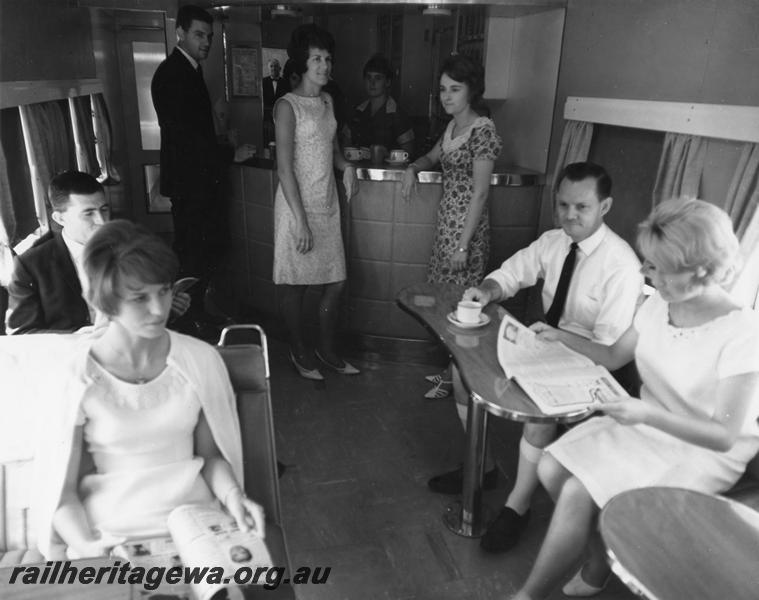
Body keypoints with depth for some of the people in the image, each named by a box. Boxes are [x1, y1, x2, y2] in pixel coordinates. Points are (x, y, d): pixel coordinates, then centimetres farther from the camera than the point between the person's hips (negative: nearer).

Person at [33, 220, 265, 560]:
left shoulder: (200, 360, -3)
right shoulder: (76, 377, -8)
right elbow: (61, 489, -2)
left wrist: (232, 495, -10)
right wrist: (90, 550, -18)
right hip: (109, 536, 0)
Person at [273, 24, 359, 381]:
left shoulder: (327, 101, 12)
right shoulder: (287, 106, -11)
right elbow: (284, 167, -16)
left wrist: (345, 165, -1)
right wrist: (301, 220, -20)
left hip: (327, 204, 7)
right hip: (297, 206, -7)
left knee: (335, 281, 9)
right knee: (295, 283, 5)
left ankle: (327, 350, 26)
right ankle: (298, 352, 23)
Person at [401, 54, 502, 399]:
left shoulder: (482, 129, -14)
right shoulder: (452, 126, 11)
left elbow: (480, 192, -18)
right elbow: (434, 157, 31)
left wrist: (464, 244, -20)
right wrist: (413, 167, 8)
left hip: (467, 226, -9)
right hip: (446, 221, 9)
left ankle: (455, 378, 15)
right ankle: (452, 368, 28)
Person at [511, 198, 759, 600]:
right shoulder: (658, 305, -5)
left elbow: (726, 436, -22)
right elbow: (614, 357, 11)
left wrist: (648, 413, -35)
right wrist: (561, 337, -2)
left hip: (701, 451, -6)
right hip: (645, 425, 7)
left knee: (577, 495, -20)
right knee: (552, 469, -11)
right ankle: (600, 562, 12)